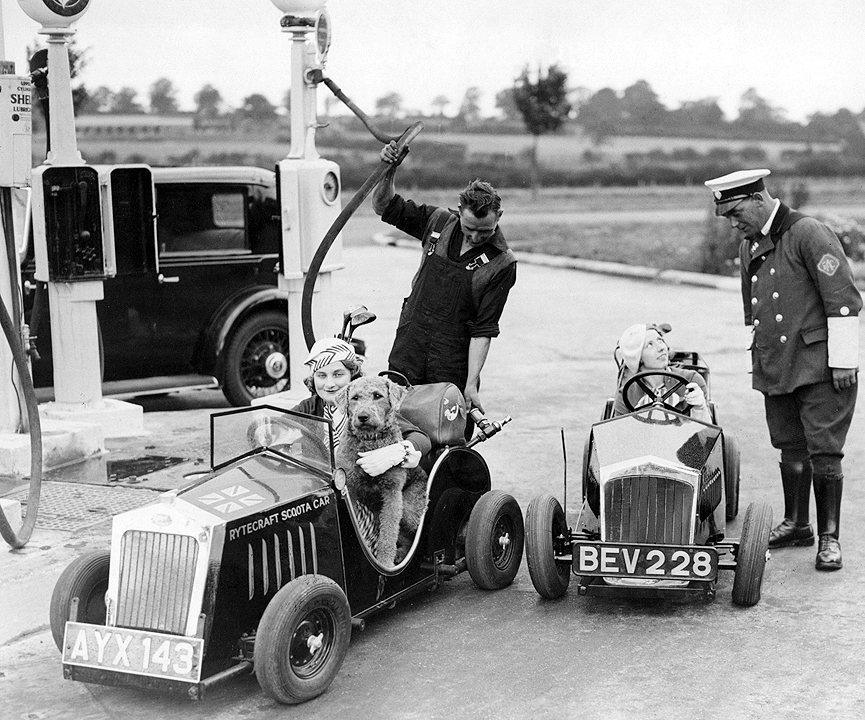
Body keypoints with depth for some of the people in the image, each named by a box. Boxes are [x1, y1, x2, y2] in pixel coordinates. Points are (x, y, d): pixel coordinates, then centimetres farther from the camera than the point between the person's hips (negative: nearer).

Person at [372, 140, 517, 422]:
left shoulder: (502, 264, -10)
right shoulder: (440, 222, 1)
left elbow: (483, 330, -12)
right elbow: (384, 206, 11)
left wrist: (471, 384, -17)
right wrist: (389, 171, -7)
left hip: (453, 372, -3)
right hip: (406, 356, 3)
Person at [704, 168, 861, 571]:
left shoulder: (808, 234, -11)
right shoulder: (748, 246, 14)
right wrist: (756, 356, 23)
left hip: (819, 366, -7)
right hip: (775, 367, 7)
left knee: (824, 452, -6)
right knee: (791, 448, 14)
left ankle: (829, 538, 3)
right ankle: (796, 524, 28)